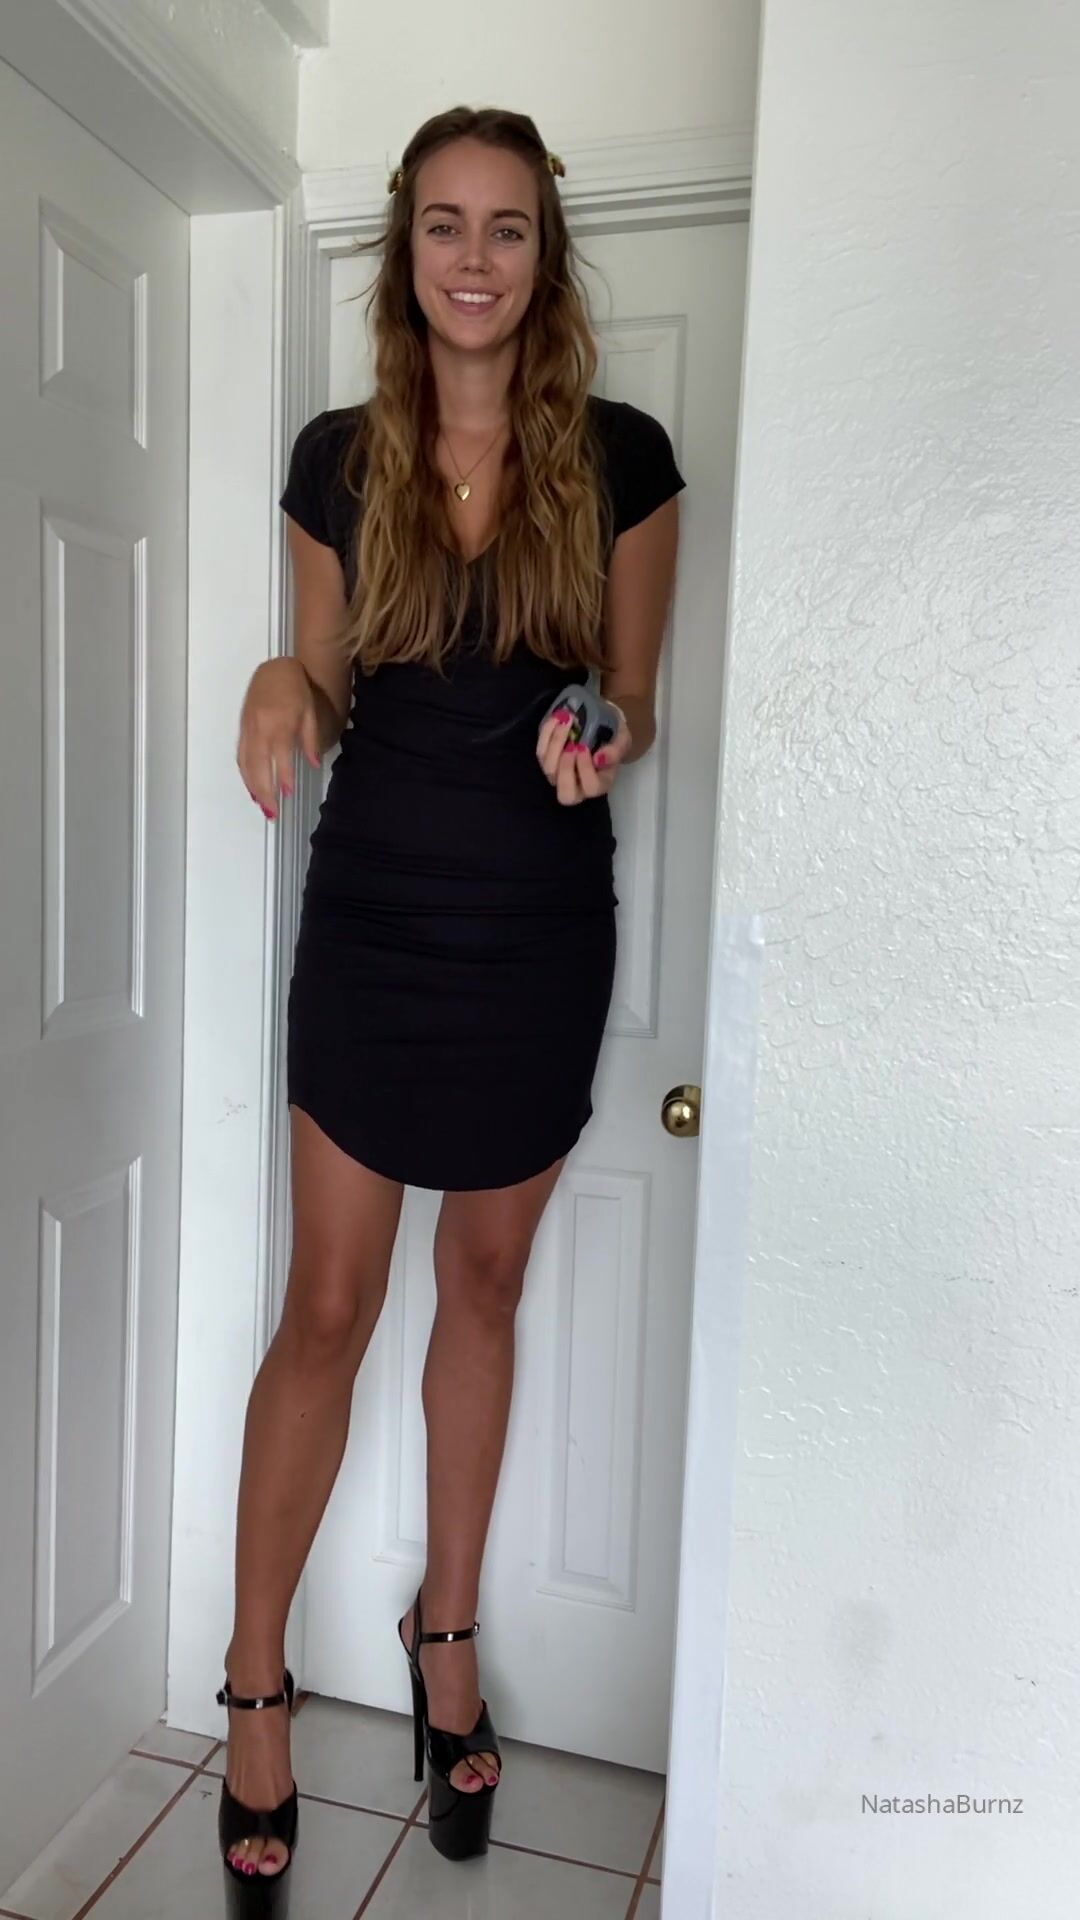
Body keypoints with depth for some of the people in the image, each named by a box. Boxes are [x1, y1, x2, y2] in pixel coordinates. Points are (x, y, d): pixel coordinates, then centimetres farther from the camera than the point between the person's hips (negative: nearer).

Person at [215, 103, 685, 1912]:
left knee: (484, 1282, 13)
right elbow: (329, 694, 8)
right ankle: (257, 1693, 22)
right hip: (373, 915, 0)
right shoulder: (340, 459, 2)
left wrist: (602, 741, -18)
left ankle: (447, 1630, 34)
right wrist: (288, 686, -14)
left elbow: (632, 697, 4)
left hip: (539, 929, 0)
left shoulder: (620, 456, 0)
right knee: (328, 1305, 3)